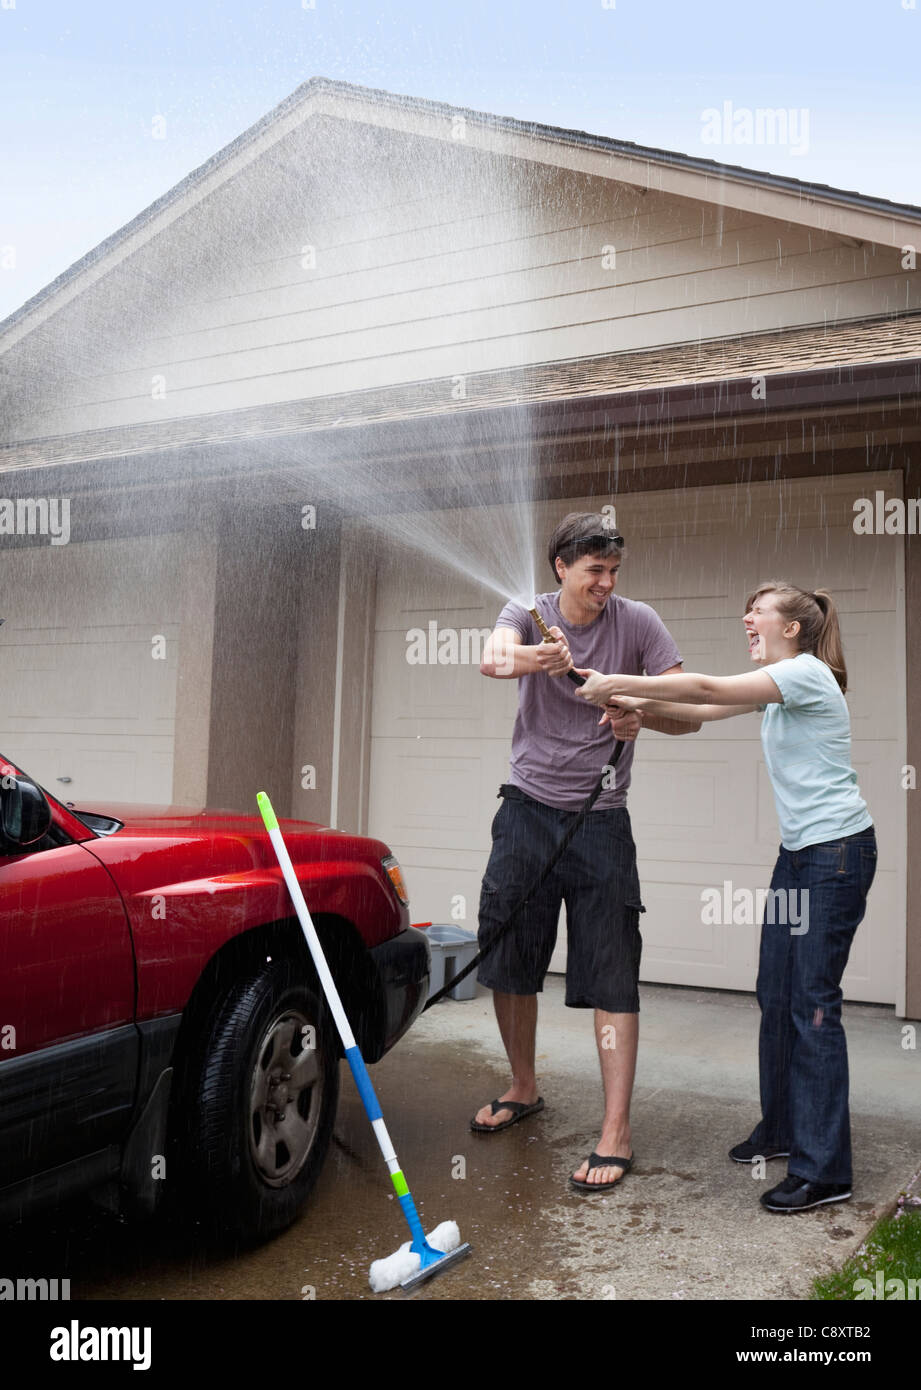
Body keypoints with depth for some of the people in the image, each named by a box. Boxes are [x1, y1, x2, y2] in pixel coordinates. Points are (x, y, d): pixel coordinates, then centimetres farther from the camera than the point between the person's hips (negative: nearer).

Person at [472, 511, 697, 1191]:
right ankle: (523, 1089, 33)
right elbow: (492, 657, -23)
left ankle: (616, 1133, 6)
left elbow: (689, 713, -6)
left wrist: (643, 715, -28)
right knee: (509, 961, 11)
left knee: (612, 977, -4)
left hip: (600, 821, -2)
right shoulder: (529, 613, 1)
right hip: (527, 808, 2)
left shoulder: (637, 621, -3)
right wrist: (533, 658, -47)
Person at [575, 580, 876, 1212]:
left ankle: (824, 1170, -2)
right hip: (800, 851, 9)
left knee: (813, 1002, -9)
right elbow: (707, 709, 13)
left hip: (838, 851, -9)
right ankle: (782, 1129, 26)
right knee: (776, 993, 12)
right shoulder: (779, 684, 15)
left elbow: (707, 689, -22)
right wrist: (637, 704, -2)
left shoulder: (806, 672, -14)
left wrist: (616, 683, -19)